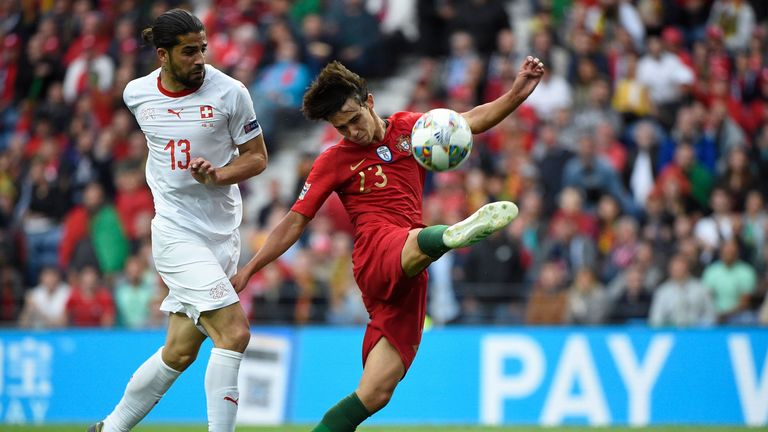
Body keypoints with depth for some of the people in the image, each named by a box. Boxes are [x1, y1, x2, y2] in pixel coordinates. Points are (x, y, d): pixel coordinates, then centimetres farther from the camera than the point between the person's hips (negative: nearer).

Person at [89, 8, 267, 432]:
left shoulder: (230, 93, -5)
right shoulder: (137, 94, 0)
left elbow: (256, 156, 2)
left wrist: (219, 175, -16)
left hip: (223, 233, 2)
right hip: (177, 232, -2)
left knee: (180, 352, 5)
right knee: (234, 333, -19)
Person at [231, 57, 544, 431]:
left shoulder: (407, 127, 19)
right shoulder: (333, 161, 11)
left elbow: (471, 121, 15)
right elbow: (294, 223, 13)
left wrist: (516, 95, -2)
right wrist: (248, 270, 7)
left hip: (406, 280, 4)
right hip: (377, 249, -4)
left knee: (375, 393, -8)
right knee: (416, 244, -43)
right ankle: (455, 233, -76)